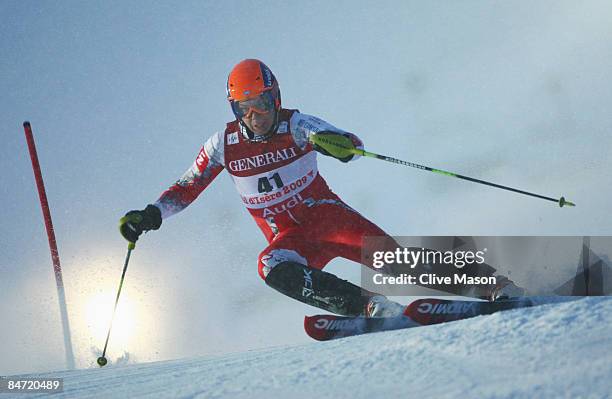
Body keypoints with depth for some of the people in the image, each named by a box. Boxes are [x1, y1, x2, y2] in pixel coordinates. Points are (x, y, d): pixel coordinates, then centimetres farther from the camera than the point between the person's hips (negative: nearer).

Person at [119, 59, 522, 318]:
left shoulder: (296, 125, -10)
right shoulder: (224, 144, -2)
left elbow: (353, 145, -23)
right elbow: (187, 187, 10)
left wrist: (340, 144, -47)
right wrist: (151, 214, -5)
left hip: (327, 215, -1)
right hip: (291, 238, 2)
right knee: (273, 267, -33)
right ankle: (374, 308, -39)